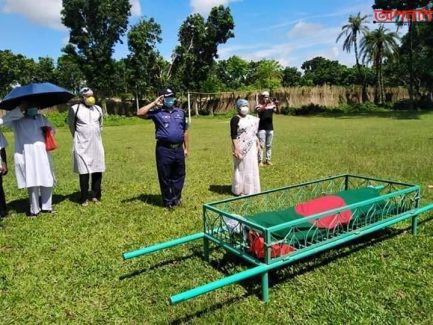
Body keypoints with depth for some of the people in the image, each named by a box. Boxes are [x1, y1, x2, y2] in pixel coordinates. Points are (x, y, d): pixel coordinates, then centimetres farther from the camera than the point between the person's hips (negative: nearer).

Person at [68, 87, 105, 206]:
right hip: (82, 145, -4)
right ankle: (84, 198, 7)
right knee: (84, 171, -1)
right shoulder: (75, 109, -4)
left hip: (96, 144, 4)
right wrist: (78, 137, 13)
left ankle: (96, 196, 16)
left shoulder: (98, 109, 10)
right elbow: (71, 125, 8)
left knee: (98, 170, 4)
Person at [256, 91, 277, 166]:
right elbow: (259, 110, -24)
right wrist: (265, 104, -38)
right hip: (262, 128, -4)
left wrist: (275, 105, -30)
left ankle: (268, 159, 18)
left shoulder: (271, 105, 6)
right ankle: (260, 160, -2)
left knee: (269, 145, 10)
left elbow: (275, 110, -10)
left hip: (270, 128, 4)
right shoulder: (259, 106, -3)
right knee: (261, 145, -6)